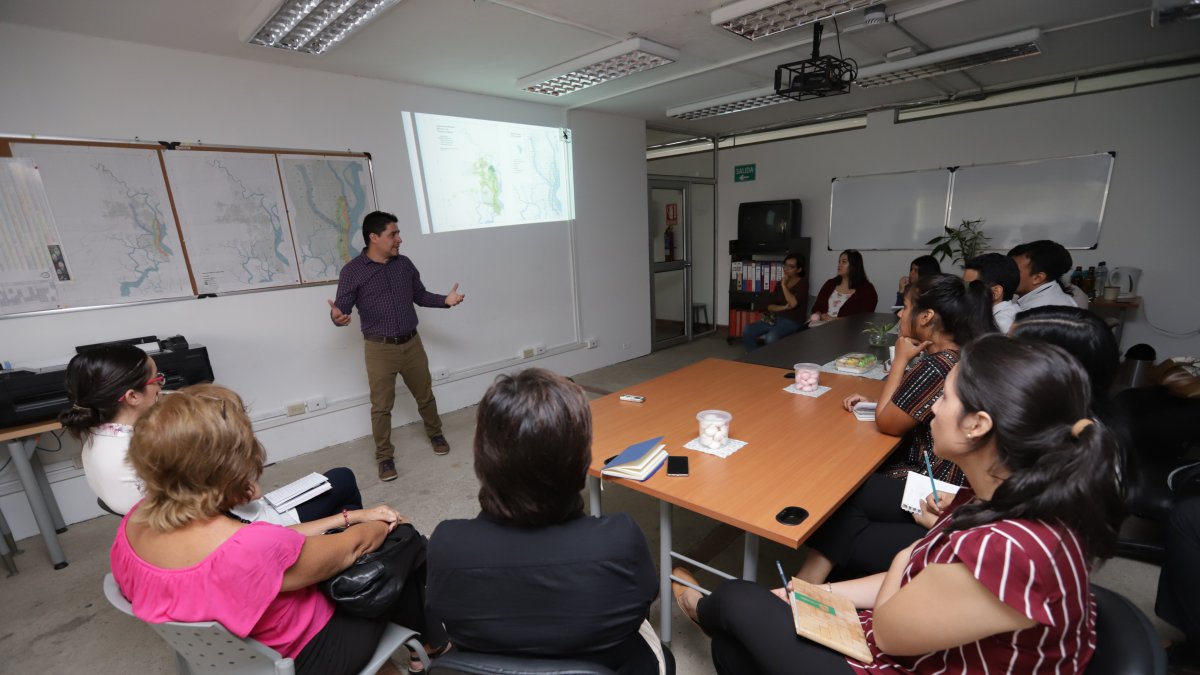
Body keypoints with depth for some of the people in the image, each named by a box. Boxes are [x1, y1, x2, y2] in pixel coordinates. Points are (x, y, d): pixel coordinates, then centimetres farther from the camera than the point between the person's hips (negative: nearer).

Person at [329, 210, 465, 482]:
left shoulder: (405, 264, 4)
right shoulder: (352, 271, -8)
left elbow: (420, 296, 13)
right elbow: (342, 308, -7)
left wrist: (445, 300, -3)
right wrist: (337, 316, -31)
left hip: (412, 343, 4)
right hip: (380, 348, -3)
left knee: (425, 394, 17)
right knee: (381, 406, 4)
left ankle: (435, 433, 40)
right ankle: (384, 457, 21)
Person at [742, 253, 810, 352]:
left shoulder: (803, 283, -2)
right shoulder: (779, 284, 15)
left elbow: (793, 303, -19)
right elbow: (770, 306, 8)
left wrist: (784, 285, -9)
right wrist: (783, 307, -12)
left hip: (792, 321, -6)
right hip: (775, 318, 6)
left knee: (771, 338, -37)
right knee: (747, 332, -14)